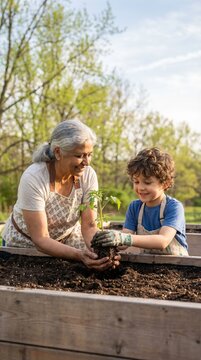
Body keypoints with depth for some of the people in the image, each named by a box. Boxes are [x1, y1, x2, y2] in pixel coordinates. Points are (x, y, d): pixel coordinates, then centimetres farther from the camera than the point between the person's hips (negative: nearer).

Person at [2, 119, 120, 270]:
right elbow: (40, 239, -27)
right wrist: (78, 255, -42)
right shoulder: (33, 178, -28)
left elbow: (89, 226, -13)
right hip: (25, 243, -2)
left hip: (68, 239, 3)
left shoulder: (88, 174, -17)